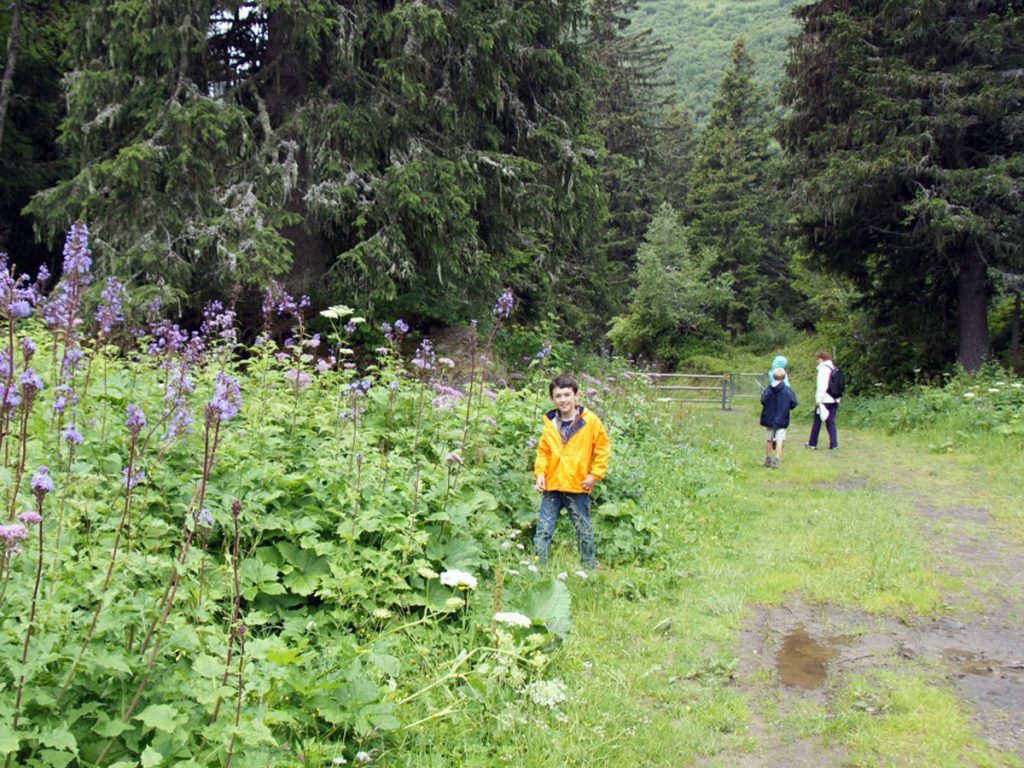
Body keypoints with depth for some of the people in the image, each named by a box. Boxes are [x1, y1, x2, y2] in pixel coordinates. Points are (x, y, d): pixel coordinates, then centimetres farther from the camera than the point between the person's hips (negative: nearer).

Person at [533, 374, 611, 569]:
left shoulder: (591, 421, -6)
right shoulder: (550, 423, 2)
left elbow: (603, 449, 1)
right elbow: (543, 451, 11)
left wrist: (595, 474, -4)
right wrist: (540, 473, -2)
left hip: (578, 487, -2)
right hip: (552, 487, 3)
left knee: (584, 531, 11)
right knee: (543, 530, 4)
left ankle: (590, 568, 25)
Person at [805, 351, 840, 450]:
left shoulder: (823, 368, -11)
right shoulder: (834, 368, 13)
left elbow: (821, 385, -18)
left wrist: (818, 399, -18)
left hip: (824, 400, -7)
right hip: (834, 400, 7)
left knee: (817, 422, 5)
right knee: (831, 422, 9)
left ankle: (812, 443, 12)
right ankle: (834, 444, 2)